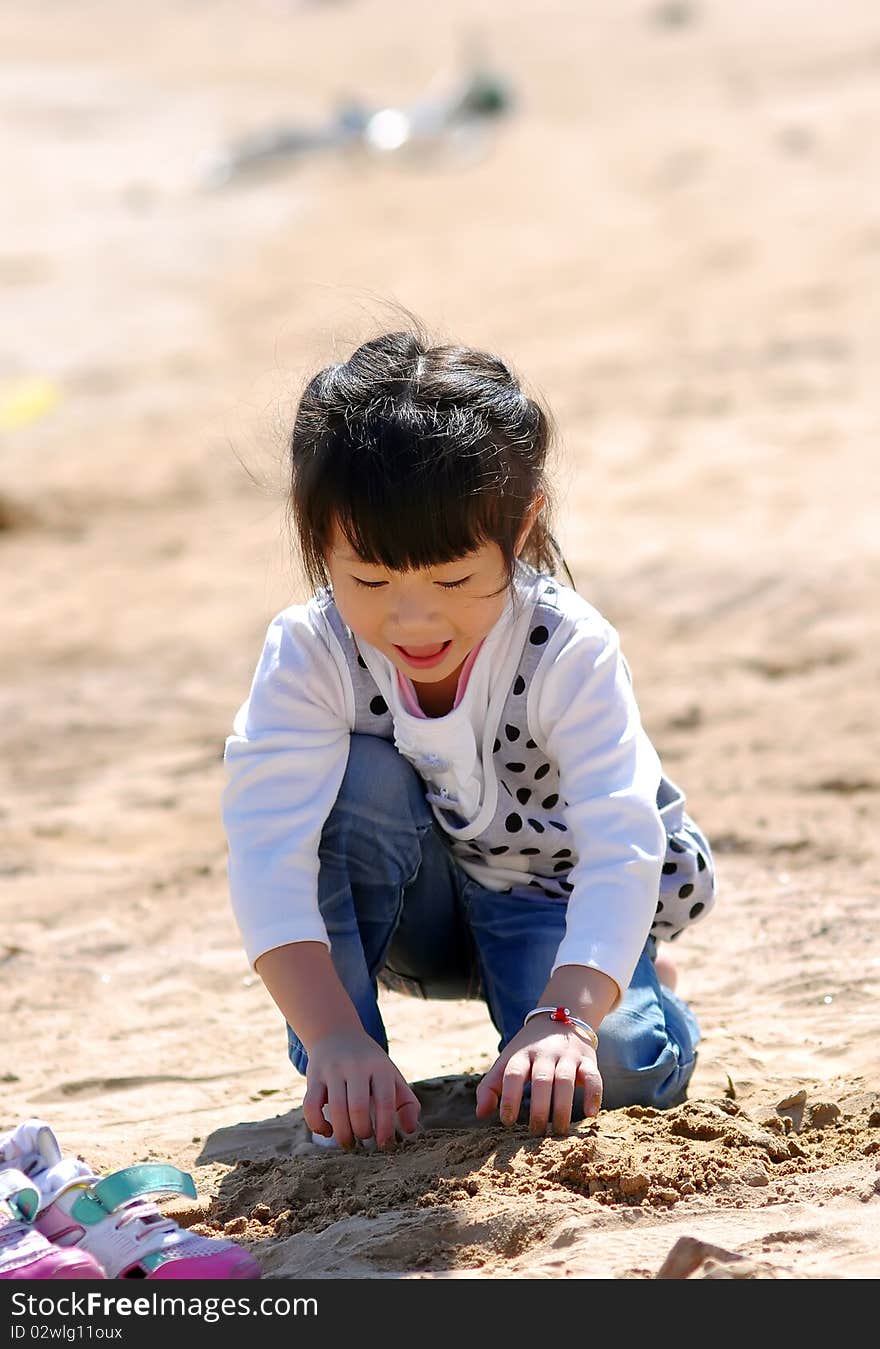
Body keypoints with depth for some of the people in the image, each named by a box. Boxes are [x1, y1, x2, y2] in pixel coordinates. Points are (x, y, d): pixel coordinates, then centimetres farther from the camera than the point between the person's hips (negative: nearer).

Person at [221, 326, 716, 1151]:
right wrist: (334, 1036, -49)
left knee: (623, 1067, -29)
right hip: (415, 909, 1)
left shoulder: (566, 651, -29)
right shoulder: (309, 653, -26)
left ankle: (635, 981, 10)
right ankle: (333, 1085, -20)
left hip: (553, 901, -1)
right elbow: (267, 852, -35)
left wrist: (565, 1017, -53)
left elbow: (623, 850, -37)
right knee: (355, 777, -31)